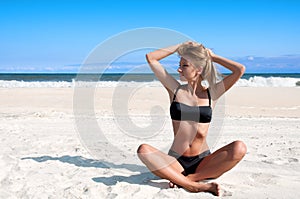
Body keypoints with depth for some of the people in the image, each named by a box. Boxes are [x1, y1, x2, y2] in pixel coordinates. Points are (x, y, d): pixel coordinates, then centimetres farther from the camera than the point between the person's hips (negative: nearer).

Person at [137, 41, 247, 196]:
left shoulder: (212, 93, 5)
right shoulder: (175, 89, 6)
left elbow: (240, 70, -6)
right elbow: (151, 58, 5)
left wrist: (212, 57, 6)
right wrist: (180, 46, 8)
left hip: (203, 163, 0)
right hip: (175, 161, 0)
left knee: (239, 148, -26)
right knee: (143, 150, -29)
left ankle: (188, 179, -23)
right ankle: (196, 186, -32)